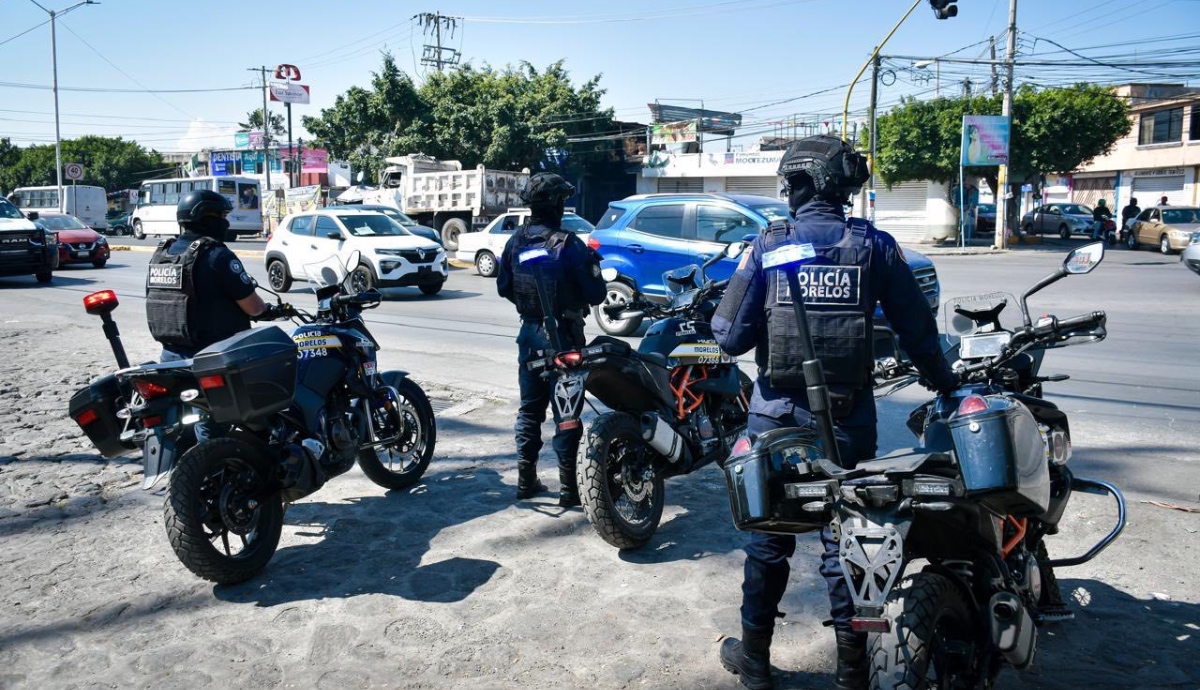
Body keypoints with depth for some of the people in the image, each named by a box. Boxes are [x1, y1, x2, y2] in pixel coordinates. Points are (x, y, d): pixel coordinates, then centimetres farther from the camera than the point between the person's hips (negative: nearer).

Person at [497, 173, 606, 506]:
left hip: (529, 331, 6)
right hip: (562, 335, -6)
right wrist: (592, 264, 4)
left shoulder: (516, 240, 1)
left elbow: (503, 287, 9)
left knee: (530, 408, 15)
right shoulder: (569, 244, -17)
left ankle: (526, 480, 21)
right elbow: (595, 294, -14)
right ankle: (568, 486, 6)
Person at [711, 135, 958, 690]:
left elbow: (731, 336, -10)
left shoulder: (767, 247, -7)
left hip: (777, 416, 0)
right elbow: (917, 328, 0)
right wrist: (941, 379, 18)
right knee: (844, 540, 12)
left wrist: (724, 326, 13)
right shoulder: (875, 246, -4)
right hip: (849, 419, 1)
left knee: (769, 539, 13)